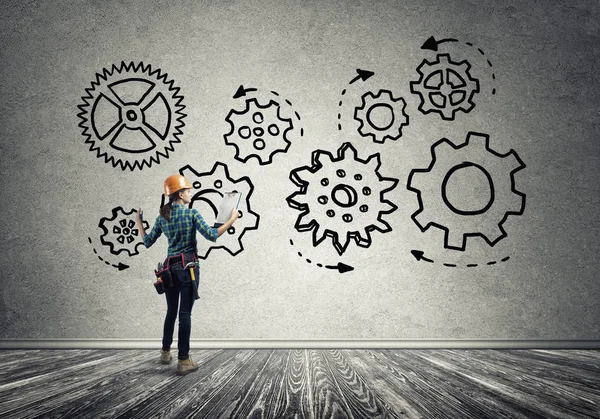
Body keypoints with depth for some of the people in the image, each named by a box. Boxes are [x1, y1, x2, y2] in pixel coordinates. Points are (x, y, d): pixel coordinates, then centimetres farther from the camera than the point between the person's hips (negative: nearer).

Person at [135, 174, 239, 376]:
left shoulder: (162, 217, 7)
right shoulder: (191, 213, -8)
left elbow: (147, 242, 12)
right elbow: (212, 235, -14)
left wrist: (138, 222, 26)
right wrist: (232, 220, -5)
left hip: (170, 266, 6)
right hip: (188, 265, -5)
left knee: (171, 311, 19)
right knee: (185, 313, -4)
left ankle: (165, 352, 32)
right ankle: (183, 361, -1)